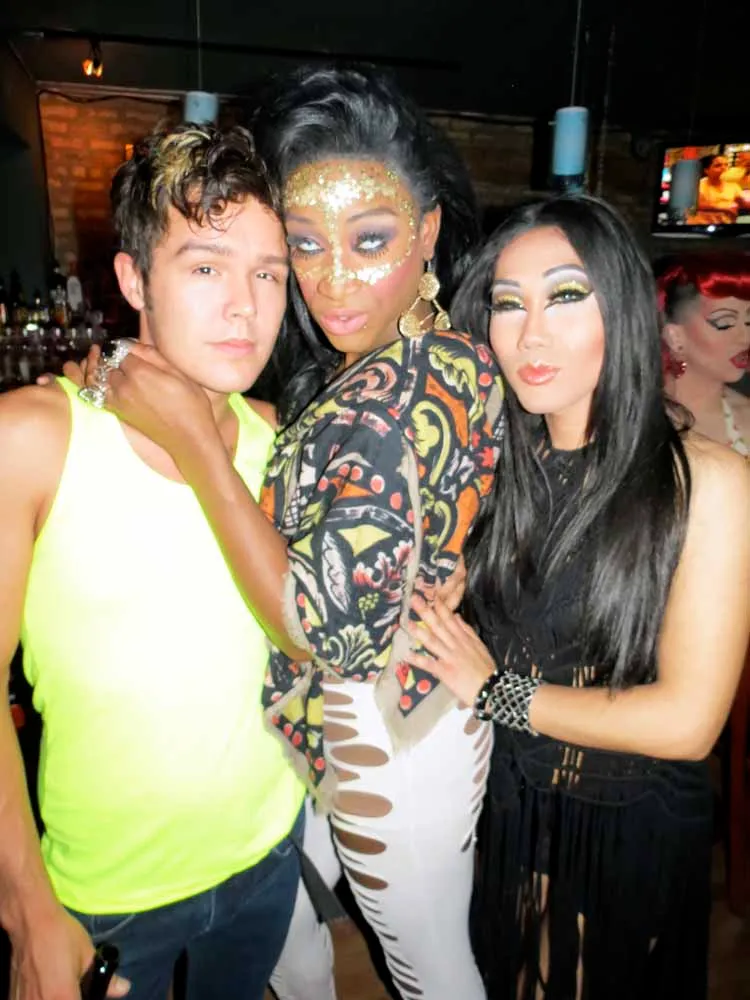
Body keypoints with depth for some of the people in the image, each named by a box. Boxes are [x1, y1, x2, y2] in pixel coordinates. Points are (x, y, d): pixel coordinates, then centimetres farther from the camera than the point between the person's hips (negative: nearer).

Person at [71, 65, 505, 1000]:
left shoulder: (409, 393, -29)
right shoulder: (355, 363, 1)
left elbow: (326, 625, -29)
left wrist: (192, 439, -28)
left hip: (390, 739, -9)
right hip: (331, 726, 9)